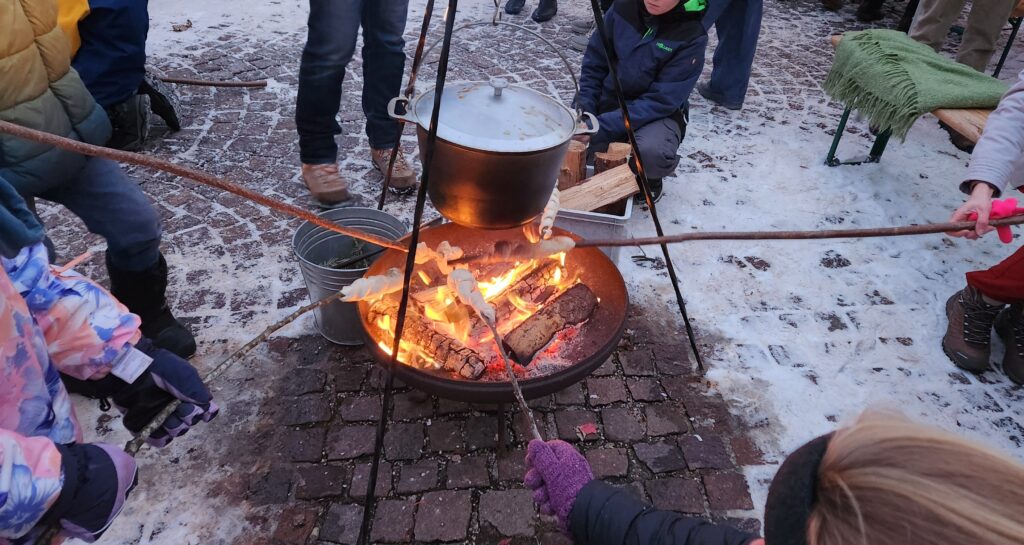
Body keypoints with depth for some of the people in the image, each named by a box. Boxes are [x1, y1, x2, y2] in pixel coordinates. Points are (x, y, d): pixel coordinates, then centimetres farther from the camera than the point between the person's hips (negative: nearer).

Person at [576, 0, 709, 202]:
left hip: (658, 114, -4)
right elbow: (594, 63, 2)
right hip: (608, 103, 4)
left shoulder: (692, 36, -17)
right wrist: (584, 109, -13)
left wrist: (604, 127, -29)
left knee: (651, 152, -35)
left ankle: (649, 177, 2)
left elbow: (660, 100, -20)